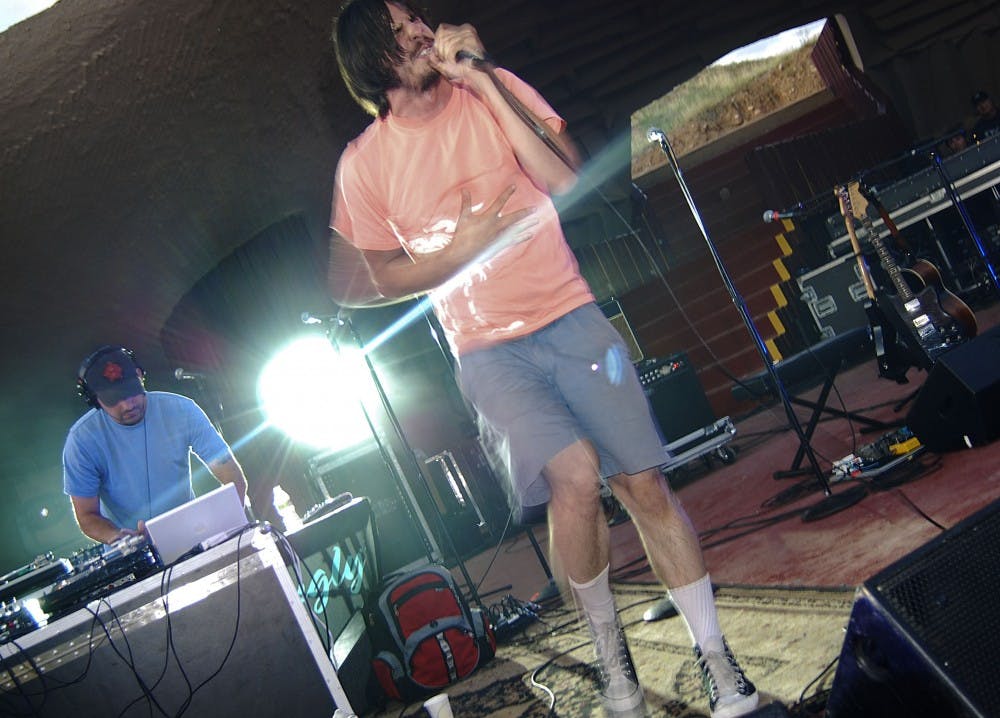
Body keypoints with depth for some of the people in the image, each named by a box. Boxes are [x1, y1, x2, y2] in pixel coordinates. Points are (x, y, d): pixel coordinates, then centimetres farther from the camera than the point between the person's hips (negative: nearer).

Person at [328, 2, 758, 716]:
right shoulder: (364, 163, 0)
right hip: (487, 349, -1)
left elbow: (566, 178, -13)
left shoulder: (495, 89, 2)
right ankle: (610, 650, 3)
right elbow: (359, 282, 5)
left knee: (645, 483, -3)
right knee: (574, 475, -23)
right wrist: (456, 250, -9)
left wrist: (482, 79, -15)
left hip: (570, 317, 2)